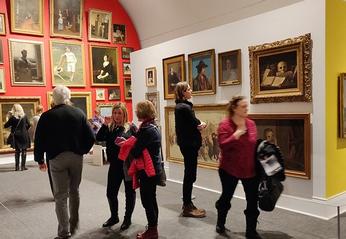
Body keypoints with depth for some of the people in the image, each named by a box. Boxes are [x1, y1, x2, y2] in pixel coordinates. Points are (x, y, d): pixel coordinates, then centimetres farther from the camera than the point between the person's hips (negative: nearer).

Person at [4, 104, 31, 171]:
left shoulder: (12, 117, -8)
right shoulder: (24, 116, -4)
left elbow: (5, 126, -4)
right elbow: (29, 125, 5)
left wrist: (9, 118, 7)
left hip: (16, 136, 1)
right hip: (24, 136, 0)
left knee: (17, 151, 11)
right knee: (24, 151, 5)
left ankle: (17, 166, 11)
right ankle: (23, 166, 4)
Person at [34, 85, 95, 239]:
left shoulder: (47, 116, -5)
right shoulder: (79, 113, 0)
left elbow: (39, 140, -4)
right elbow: (90, 137, -3)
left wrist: (40, 159, 8)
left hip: (56, 158, -2)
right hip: (76, 157, 2)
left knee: (61, 196, 4)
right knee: (74, 191, 18)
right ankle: (73, 225, 29)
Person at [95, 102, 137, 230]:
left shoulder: (131, 127, -5)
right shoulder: (109, 128, 6)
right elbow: (99, 138, -8)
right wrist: (105, 124, -15)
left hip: (128, 164, -3)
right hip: (114, 165, 4)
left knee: (130, 192, 9)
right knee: (111, 192, 11)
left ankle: (127, 218, 27)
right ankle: (114, 216, 34)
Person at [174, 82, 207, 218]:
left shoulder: (179, 106, 12)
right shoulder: (185, 107, -18)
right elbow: (197, 125, -14)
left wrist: (200, 124, -8)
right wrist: (202, 125, 5)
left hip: (185, 143, 10)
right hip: (190, 144, -10)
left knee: (189, 174, 17)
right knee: (190, 175, -2)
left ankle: (187, 204, 27)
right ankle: (187, 208, 8)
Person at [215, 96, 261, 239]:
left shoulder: (251, 123, 2)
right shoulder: (225, 125, -15)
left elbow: (255, 144, 12)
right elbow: (223, 146, -26)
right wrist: (236, 134, -31)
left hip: (250, 169, 4)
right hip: (230, 169, -4)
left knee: (253, 201, 6)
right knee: (226, 197, 15)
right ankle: (220, 224, 40)